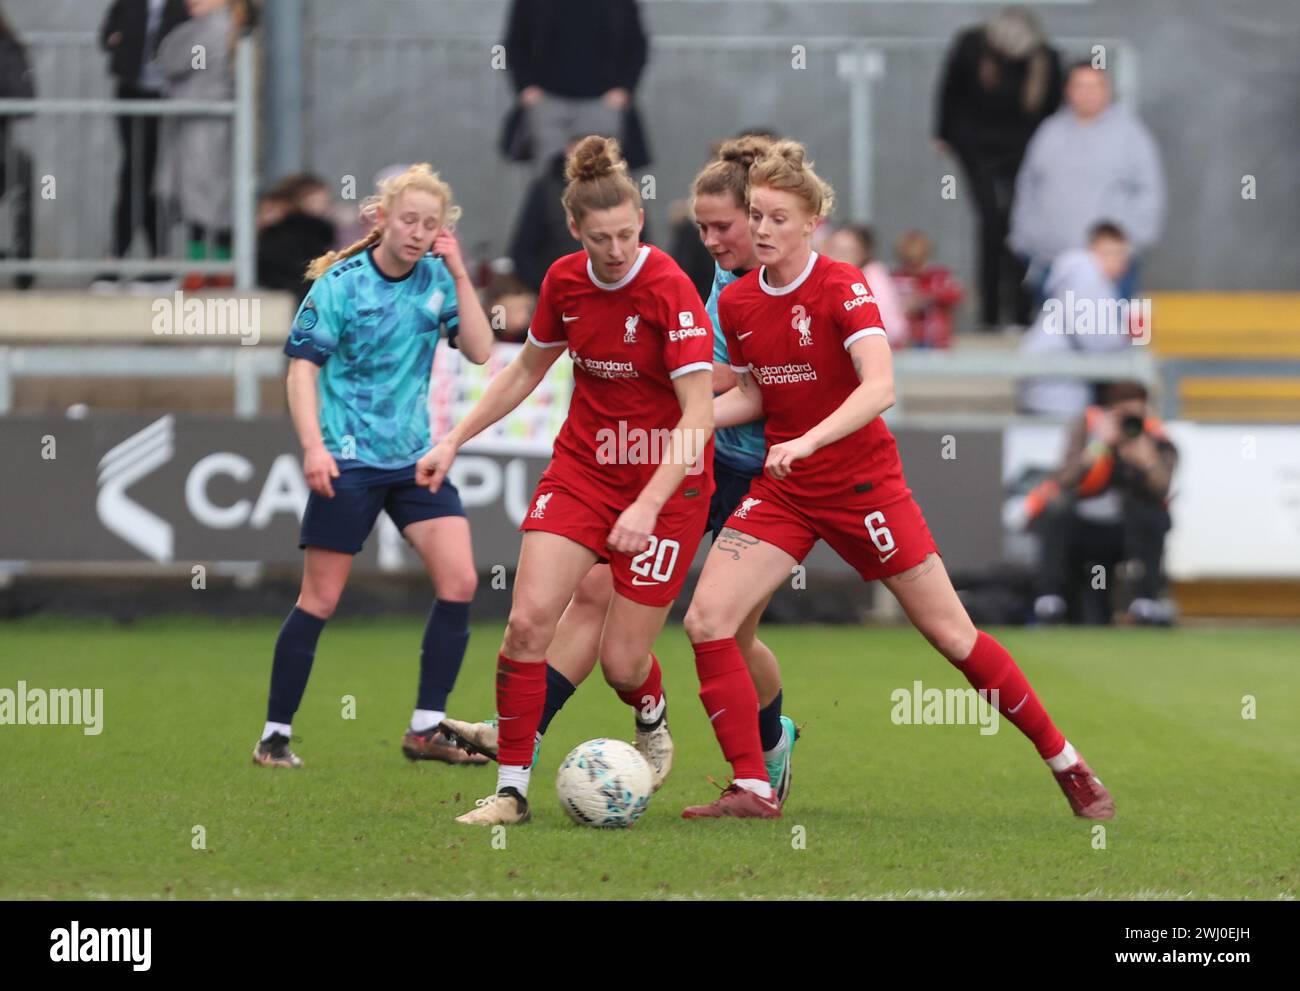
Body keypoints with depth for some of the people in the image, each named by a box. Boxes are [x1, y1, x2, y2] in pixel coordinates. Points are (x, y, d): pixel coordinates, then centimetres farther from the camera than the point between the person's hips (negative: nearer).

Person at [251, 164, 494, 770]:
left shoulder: (437, 281, 5)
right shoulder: (340, 283, -8)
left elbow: (480, 351, -2)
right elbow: (303, 365, -10)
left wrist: (459, 275, -9)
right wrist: (313, 445, -21)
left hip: (415, 458, 5)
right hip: (348, 462, -5)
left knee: (459, 581, -8)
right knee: (321, 599, -2)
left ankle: (426, 729, 1)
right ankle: (275, 736, 7)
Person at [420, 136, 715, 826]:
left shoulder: (670, 291, -20)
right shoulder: (564, 281, -2)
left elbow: (698, 415, -24)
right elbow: (526, 369, 17)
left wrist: (649, 505, -32)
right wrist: (454, 440, 14)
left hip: (666, 482, -5)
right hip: (583, 466, 5)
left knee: (621, 664, -3)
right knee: (528, 619, -14)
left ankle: (653, 723, 34)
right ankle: (512, 788, -5)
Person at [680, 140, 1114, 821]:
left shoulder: (841, 287, -16)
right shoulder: (736, 303, 2)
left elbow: (879, 388, -28)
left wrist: (806, 442, -41)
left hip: (863, 482, -5)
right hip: (783, 490, 5)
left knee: (952, 634, 0)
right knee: (707, 619, -13)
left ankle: (1066, 764, 15)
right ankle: (753, 789, -6)